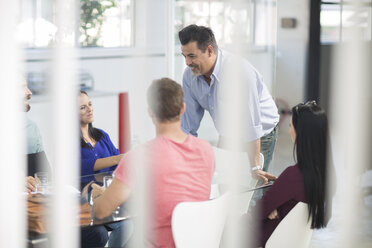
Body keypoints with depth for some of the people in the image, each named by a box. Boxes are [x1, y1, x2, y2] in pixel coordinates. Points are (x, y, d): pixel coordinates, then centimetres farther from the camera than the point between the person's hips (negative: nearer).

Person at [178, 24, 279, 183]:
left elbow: (250, 123, -31)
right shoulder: (190, 75, -9)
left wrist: (255, 168, -30)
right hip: (227, 137, 6)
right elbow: (188, 122, -2)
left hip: (259, 137, -6)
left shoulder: (239, 71, -31)